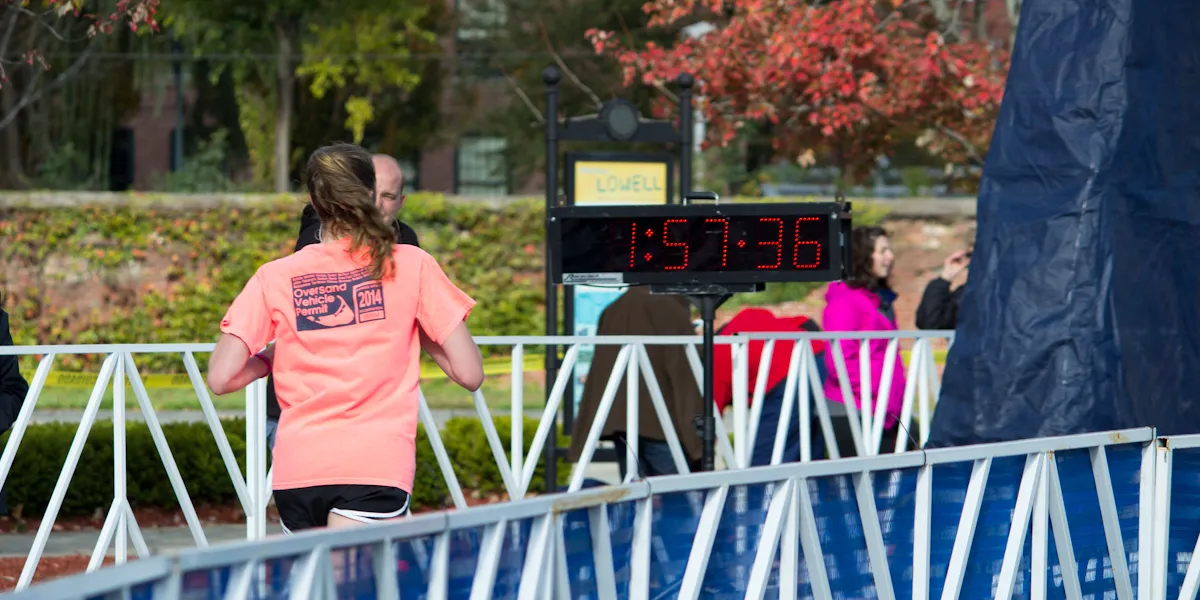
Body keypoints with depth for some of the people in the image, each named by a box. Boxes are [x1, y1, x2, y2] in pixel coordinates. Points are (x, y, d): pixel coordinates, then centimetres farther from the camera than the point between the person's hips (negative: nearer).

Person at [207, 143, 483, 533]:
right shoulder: (412, 265, 6)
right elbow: (470, 373, 5)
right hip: (375, 468, -3)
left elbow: (220, 378, 4)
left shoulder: (275, 277, 10)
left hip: (295, 473, 3)